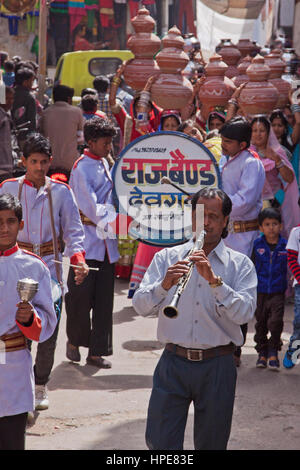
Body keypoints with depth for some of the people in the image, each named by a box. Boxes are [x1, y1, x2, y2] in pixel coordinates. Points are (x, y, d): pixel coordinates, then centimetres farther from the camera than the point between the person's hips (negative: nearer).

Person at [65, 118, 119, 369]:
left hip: (106, 241, 7)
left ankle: (97, 351, 11)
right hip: (87, 240, -7)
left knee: (104, 299, 6)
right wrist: (117, 221, -22)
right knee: (81, 294, -2)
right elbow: (91, 207, -18)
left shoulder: (104, 164, 13)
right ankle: (75, 341, 20)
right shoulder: (82, 168, -11)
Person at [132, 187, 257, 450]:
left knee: (211, 445, 7)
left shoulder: (240, 265, 5)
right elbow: (141, 306, -2)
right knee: (160, 443, -5)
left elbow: (244, 313, -11)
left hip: (217, 368, 0)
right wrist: (164, 284, -21)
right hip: (173, 362, 1)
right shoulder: (166, 258, 8)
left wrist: (214, 280, -21)